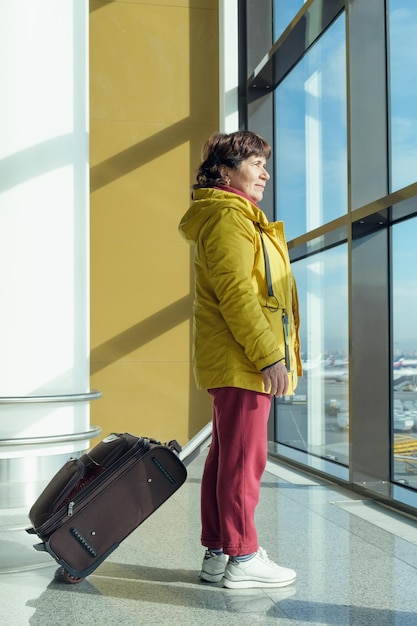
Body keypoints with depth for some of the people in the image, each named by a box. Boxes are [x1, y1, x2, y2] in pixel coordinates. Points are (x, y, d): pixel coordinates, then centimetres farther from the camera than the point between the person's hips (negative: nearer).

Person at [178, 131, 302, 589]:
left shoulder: (237, 217, 24)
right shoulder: (228, 216, -10)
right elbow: (235, 291, -20)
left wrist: (269, 353, 21)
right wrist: (268, 355, -22)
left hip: (234, 362, 11)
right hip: (242, 361, -11)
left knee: (225, 457, 12)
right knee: (244, 458, -6)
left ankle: (217, 554, 19)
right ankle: (242, 558, 2)